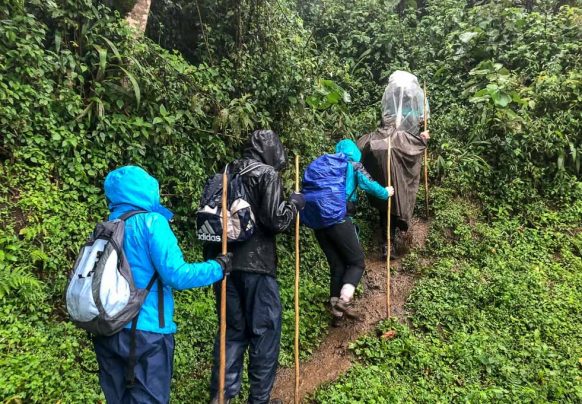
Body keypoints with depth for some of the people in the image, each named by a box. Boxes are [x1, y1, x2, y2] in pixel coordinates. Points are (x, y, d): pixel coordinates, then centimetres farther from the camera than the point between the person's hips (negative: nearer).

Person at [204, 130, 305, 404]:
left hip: (223, 262, 7)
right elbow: (276, 221, -14)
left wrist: (211, 259, 21)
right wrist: (294, 203, 4)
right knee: (265, 331, 7)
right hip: (254, 265, -7)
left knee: (233, 329, 17)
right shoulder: (267, 173, -8)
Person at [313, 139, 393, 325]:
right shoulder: (353, 165, 10)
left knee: (337, 266, 14)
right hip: (339, 220, -5)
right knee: (357, 261, 8)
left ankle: (336, 311, 12)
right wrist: (386, 193, 15)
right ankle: (344, 300, -14)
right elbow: (369, 185, -2)